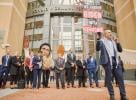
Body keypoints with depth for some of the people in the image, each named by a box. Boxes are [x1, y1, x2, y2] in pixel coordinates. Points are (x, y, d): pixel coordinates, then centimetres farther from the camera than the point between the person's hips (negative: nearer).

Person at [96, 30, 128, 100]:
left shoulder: (113, 42, 21)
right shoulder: (102, 41, 4)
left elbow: (120, 50, 19)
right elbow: (97, 49, -11)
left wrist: (118, 43, 3)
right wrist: (98, 39, -21)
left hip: (115, 60, 6)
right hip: (107, 60, -5)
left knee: (120, 76, 2)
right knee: (108, 77, -1)